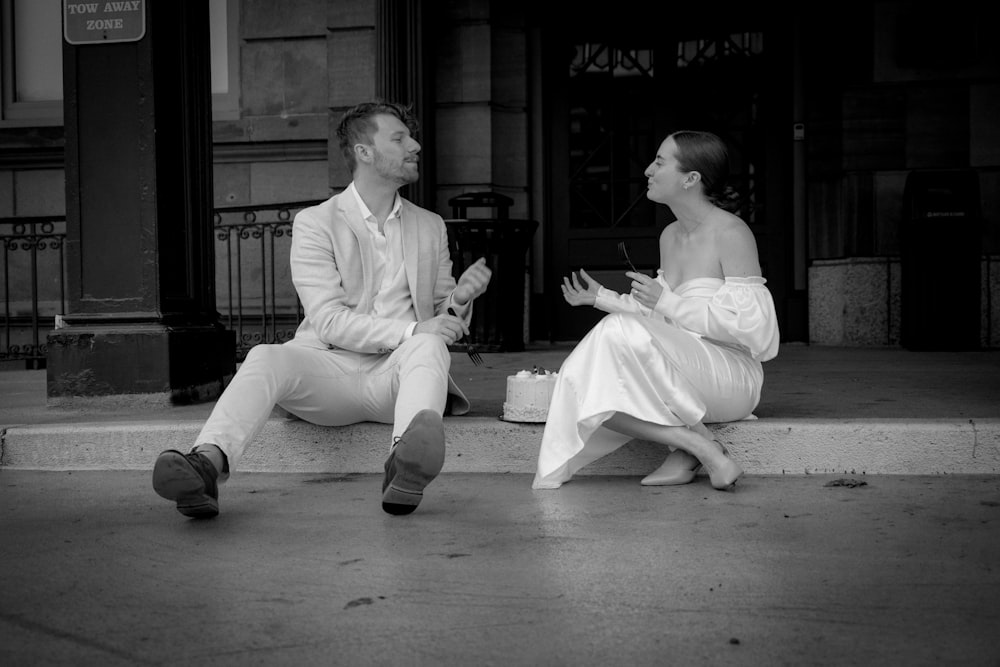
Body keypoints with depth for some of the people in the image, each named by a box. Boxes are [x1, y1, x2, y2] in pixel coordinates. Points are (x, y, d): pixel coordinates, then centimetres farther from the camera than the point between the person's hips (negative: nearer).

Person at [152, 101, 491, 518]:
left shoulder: (430, 227, 19)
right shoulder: (315, 223, 6)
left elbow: (440, 321, 21)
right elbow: (329, 322, -6)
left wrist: (460, 298, -3)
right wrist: (409, 330, -18)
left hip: (395, 374, 1)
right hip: (331, 368, -1)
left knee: (429, 346, -33)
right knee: (265, 358, -30)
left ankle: (406, 466, -61)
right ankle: (207, 465, -54)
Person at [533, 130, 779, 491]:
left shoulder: (731, 233, -12)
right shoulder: (670, 235, 12)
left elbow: (748, 324, -18)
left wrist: (667, 301, -18)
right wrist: (602, 298, 10)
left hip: (731, 376, -7)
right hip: (680, 382, 7)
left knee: (622, 331, -30)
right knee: (584, 386, -15)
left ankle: (704, 447, -20)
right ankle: (691, 445, -14)